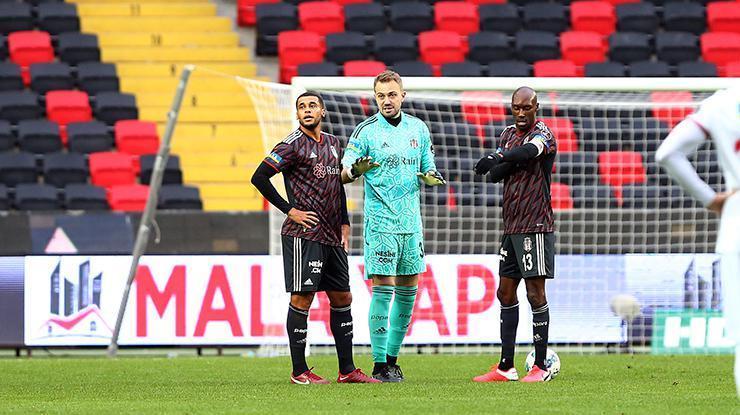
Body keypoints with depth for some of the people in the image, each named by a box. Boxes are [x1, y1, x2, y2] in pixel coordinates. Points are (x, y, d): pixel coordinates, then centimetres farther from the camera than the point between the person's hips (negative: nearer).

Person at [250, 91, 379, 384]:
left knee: (342, 298, 9)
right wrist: (289, 210, -12)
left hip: (332, 237, 8)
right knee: (302, 297, -7)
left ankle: (347, 370, 15)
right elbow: (259, 177, -11)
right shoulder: (293, 145, -7)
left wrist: (344, 224, 18)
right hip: (303, 235, -8)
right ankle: (299, 371, -3)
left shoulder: (332, 144, 16)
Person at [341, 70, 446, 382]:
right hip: (380, 222, -5)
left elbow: (428, 169, 18)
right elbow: (344, 175, -7)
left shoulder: (418, 129, 9)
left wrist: (431, 177, -6)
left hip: (411, 221, 5)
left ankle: (392, 357, 18)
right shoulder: (366, 131, -5)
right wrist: (356, 170, -30)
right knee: (383, 288, -8)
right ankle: (379, 365, -4)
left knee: (407, 290, 8)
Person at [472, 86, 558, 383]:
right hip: (512, 226, 8)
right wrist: (512, 164, -14)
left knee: (535, 292, -9)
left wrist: (497, 159, -49)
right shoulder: (509, 134, 15)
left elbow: (530, 150, -33)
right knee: (506, 293, 9)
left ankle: (541, 367, -5)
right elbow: (494, 175, 6)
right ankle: (506, 367, 13)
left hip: (536, 227, -8)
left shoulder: (542, 134, -9)